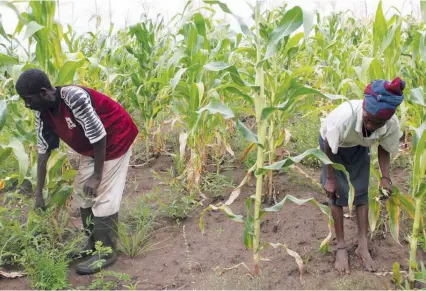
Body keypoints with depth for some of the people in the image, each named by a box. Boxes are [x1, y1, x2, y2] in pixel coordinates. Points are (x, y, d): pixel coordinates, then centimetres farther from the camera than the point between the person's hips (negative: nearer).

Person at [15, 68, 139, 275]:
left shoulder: (74, 97, -33)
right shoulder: (42, 115, -8)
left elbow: (98, 136, -27)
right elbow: (43, 152, -2)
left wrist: (97, 176, -19)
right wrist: (39, 193, 1)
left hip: (115, 141, -8)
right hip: (91, 148, 8)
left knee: (103, 197, -8)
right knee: (81, 193, 11)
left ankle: (106, 253, 4)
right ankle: (93, 243, 26)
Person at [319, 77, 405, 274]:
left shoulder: (392, 125, -33)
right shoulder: (345, 116, -44)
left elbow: (384, 148, -9)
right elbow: (329, 148, -25)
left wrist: (385, 177, -20)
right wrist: (331, 178, -18)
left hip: (359, 147, 3)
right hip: (333, 143, -3)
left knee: (361, 192, 2)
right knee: (338, 193, -5)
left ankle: (363, 246, 14)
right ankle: (341, 248, 7)